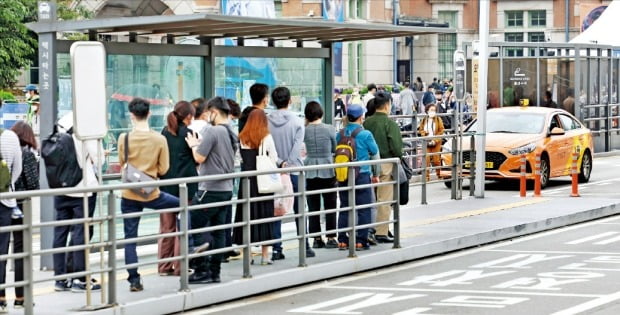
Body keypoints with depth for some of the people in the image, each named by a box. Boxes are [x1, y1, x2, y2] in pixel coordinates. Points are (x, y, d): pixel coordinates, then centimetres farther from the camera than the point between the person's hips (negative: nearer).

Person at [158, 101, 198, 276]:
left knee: (166, 227, 10)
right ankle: (180, 267, 3)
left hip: (166, 186, 4)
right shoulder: (187, 133, -9)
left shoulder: (165, 132, 4)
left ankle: (164, 267, 12)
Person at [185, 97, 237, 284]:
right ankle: (214, 272, 12)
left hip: (210, 189, -9)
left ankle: (202, 270, -5)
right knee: (218, 231, 10)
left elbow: (199, 158, -14)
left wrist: (194, 145, 4)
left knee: (193, 229, -3)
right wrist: (200, 145, 17)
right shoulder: (232, 133, 13)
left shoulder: (212, 131, -14)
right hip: (226, 188, 9)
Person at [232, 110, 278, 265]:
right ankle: (265, 255, 4)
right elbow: (274, 160, -1)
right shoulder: (266, 137, -5)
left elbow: (240, 158, 0)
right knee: (264, 214, 3)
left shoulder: (242, 138, 2)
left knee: (247, 214, 7)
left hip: (246, 181, 2)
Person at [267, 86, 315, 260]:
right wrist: (288, 165, -9)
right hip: (294, 171, -1)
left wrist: (280, 163, -10)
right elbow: (297, 148, -11)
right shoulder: (297, 122, -6)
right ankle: (305, 247, 10)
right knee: (299, 211, 7)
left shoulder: (266, 122, -2)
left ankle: (276, 249, 2)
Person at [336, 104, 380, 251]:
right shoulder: (365, 134, -8)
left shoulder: (340, 134, 3)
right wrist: (376, 174, 15)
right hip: (362, 175, -4)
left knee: (344, 208, 10)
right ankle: (360, 241, 1)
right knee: (363, 209, 3)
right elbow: (375, 155, 2)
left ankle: (342, 241, 10)